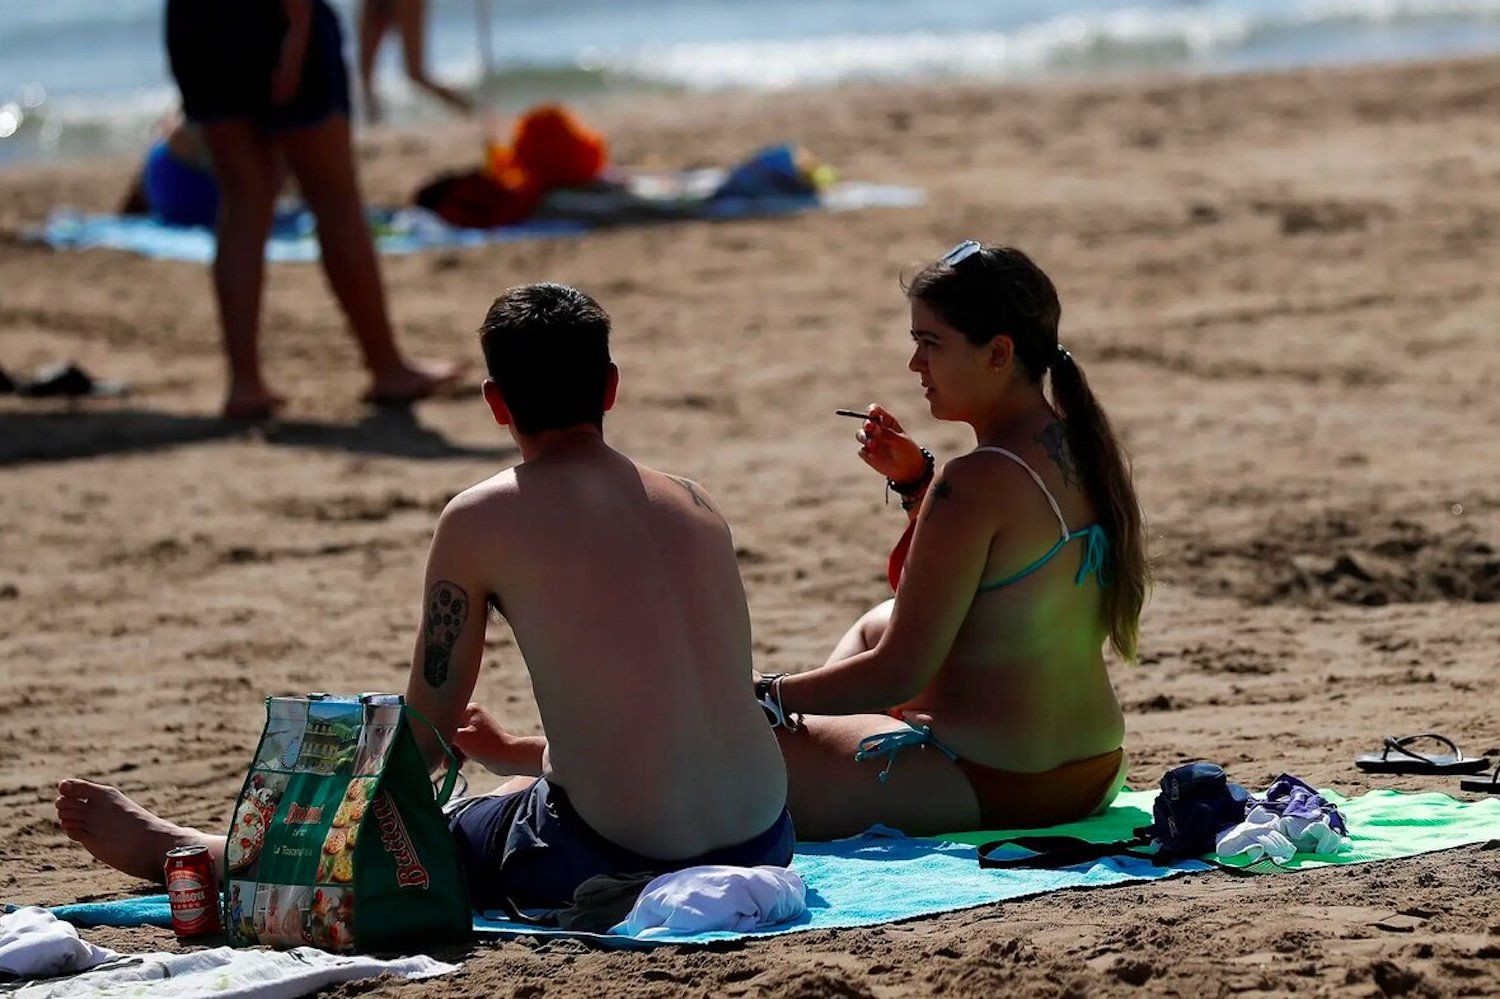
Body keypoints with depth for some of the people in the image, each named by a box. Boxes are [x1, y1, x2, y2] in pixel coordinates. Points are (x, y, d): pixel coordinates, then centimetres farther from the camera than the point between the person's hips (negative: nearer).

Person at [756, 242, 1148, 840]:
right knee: (875, 622, 34)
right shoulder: (1082, 451, 4)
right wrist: (916, 481, 12)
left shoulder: (979, 481, -24)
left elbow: (900, 672, -22)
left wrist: (772, 696, -9)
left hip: (985, 788, -10)